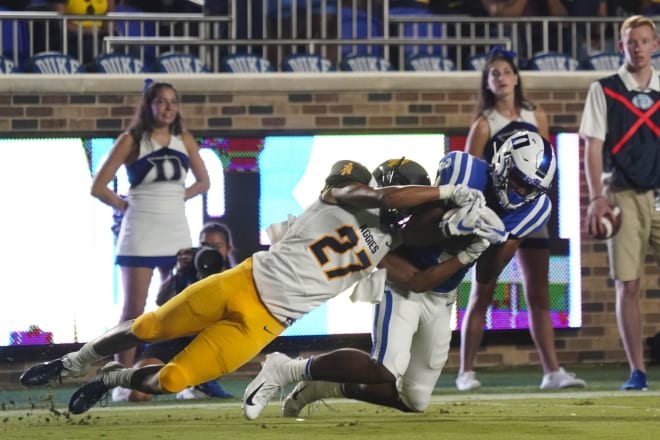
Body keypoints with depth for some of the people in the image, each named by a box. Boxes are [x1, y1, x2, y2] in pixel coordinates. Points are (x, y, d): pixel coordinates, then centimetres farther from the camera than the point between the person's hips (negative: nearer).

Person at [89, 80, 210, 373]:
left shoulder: (184, 140, 6)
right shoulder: (131, 141, -4)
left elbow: (203, 182, 18)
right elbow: (98, 187, -5)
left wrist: (176, 197, 7)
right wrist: (123, 206, -2)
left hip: (177, 235, 4)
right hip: (140, 235, -4)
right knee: (134, 309, -4)